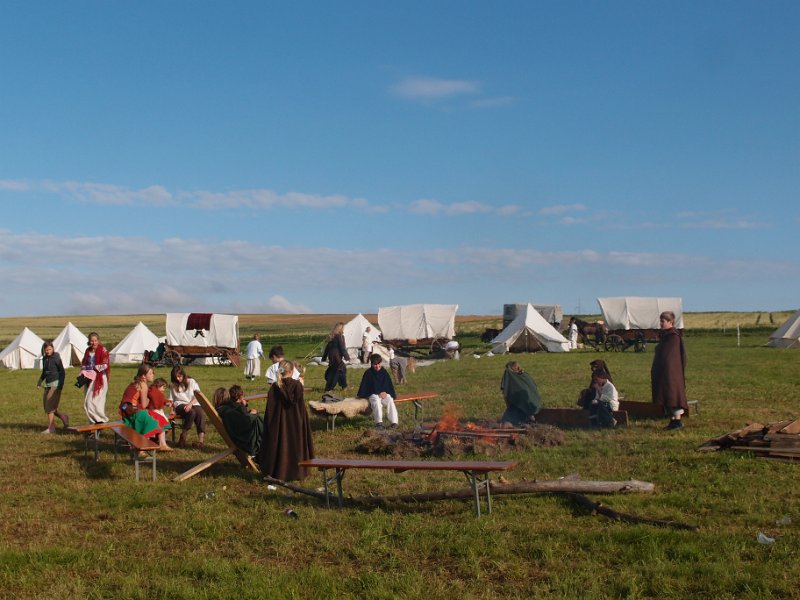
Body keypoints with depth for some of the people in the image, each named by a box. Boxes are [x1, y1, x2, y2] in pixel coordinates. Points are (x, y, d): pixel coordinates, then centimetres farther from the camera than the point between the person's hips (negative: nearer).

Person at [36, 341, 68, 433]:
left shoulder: (56, 358, -9)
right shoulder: (44, 359, 11)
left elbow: (62, 372, -9)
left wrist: (61, 385, -15)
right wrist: (39, 382, 9)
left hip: (55, 383, -7)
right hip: (47, 384, 7)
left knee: (50, 406, -8)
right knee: (46, 406, 6)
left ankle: (51, 428, -2)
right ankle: (63, 417, 22)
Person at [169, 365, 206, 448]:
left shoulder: (191, 382, 12)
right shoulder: (172, 385, 18)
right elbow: (171, 399, 17)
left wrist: (190, 404, -15)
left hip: (194, 404, 0)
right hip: (180, 405, 0)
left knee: (200, 413, -36)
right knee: (191, 412, -37)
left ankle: (201, 438, -49)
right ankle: (183, 437, -35)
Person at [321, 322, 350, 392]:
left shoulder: (331, 336, 11)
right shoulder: (340, 337, -12)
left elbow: (327, 347, 16)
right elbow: (342, 348, -14)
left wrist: (324, 357, 20)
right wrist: (347, 357, -9)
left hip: (331, 357, 8)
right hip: (337, 357, -8)